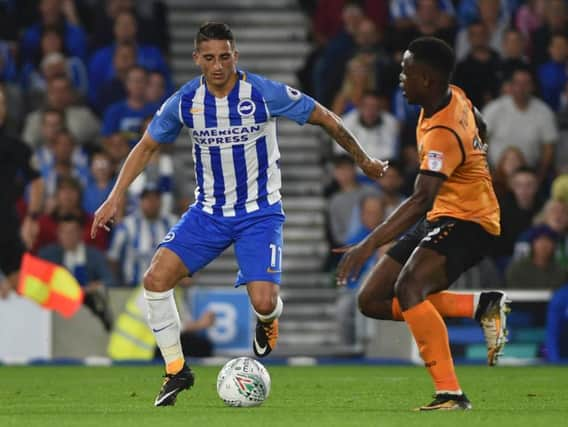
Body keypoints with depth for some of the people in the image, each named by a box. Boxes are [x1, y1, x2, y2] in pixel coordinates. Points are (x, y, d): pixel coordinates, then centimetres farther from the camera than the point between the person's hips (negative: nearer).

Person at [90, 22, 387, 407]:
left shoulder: (265, 94, -16)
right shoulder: (184, 102, -6)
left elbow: (324, 118, -4)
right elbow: (147, 147, 9)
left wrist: (364, 160, 5)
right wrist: (116, 197, 1)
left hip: (260, 212, -3)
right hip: (209, 211, 3)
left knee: (263, 303, -19)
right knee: (156, 279, -16)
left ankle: (268, 320, 22)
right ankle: (177, 371, 1)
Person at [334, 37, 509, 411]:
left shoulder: (442, 134, -28)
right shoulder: (455, 97, -1)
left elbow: (421, 201, -39)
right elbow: (480, 129, 21)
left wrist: (369, 245, -47)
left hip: (466, 221, -10)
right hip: (441, 217, 10)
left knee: (408, 288, -34)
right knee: (372, 301, 1)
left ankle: (451, 394, -31)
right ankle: (482, 306, 4)